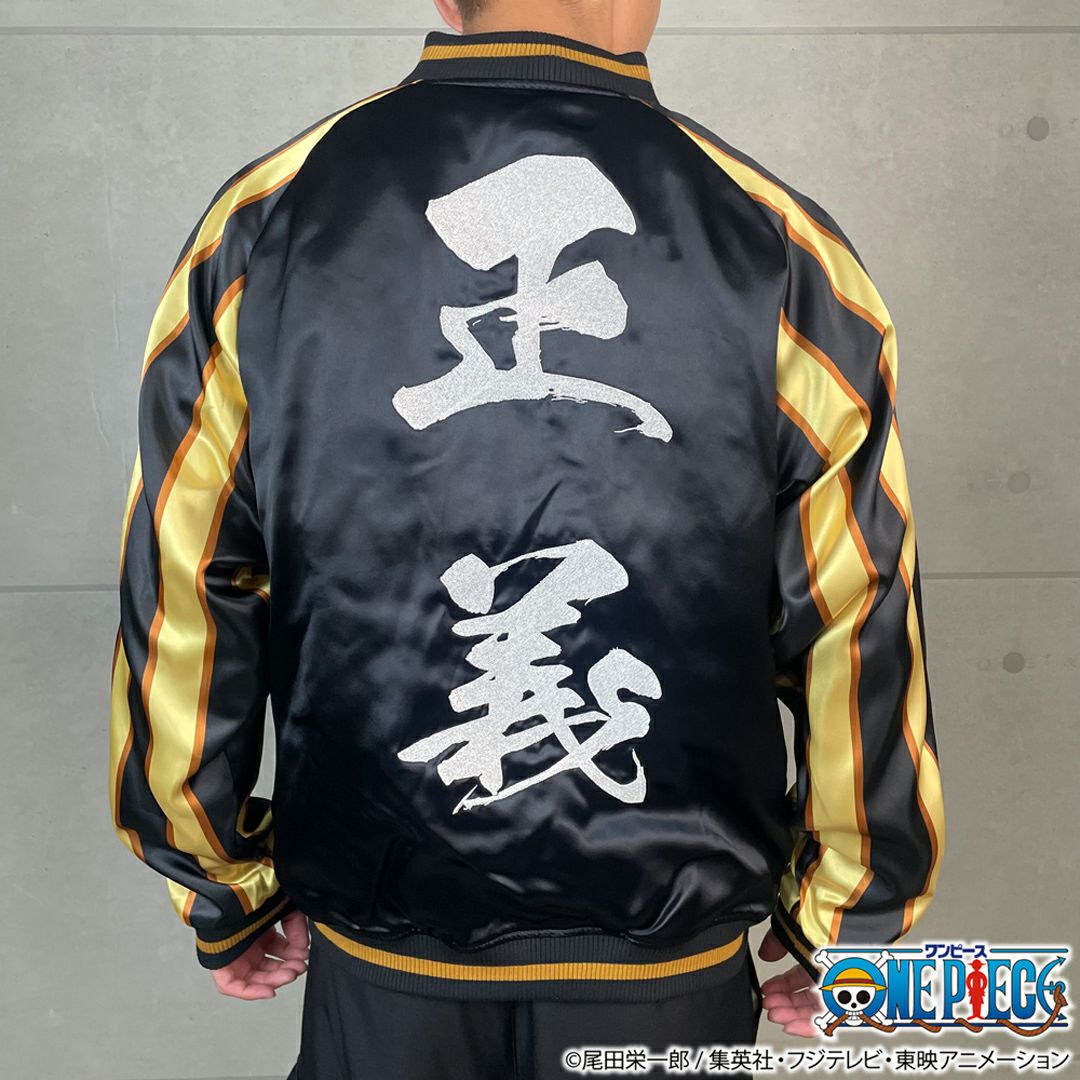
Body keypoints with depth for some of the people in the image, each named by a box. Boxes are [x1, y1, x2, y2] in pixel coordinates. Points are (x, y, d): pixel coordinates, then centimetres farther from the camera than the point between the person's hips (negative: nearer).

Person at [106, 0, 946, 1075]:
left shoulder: (257, 229, -11)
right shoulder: (789, 256, -14)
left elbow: (182, 617, -5)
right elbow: (862, 651, -9)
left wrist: (228, 901, 10)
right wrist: (835, 935, 8)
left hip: (379, 968, 2)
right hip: (678, 967, 0)